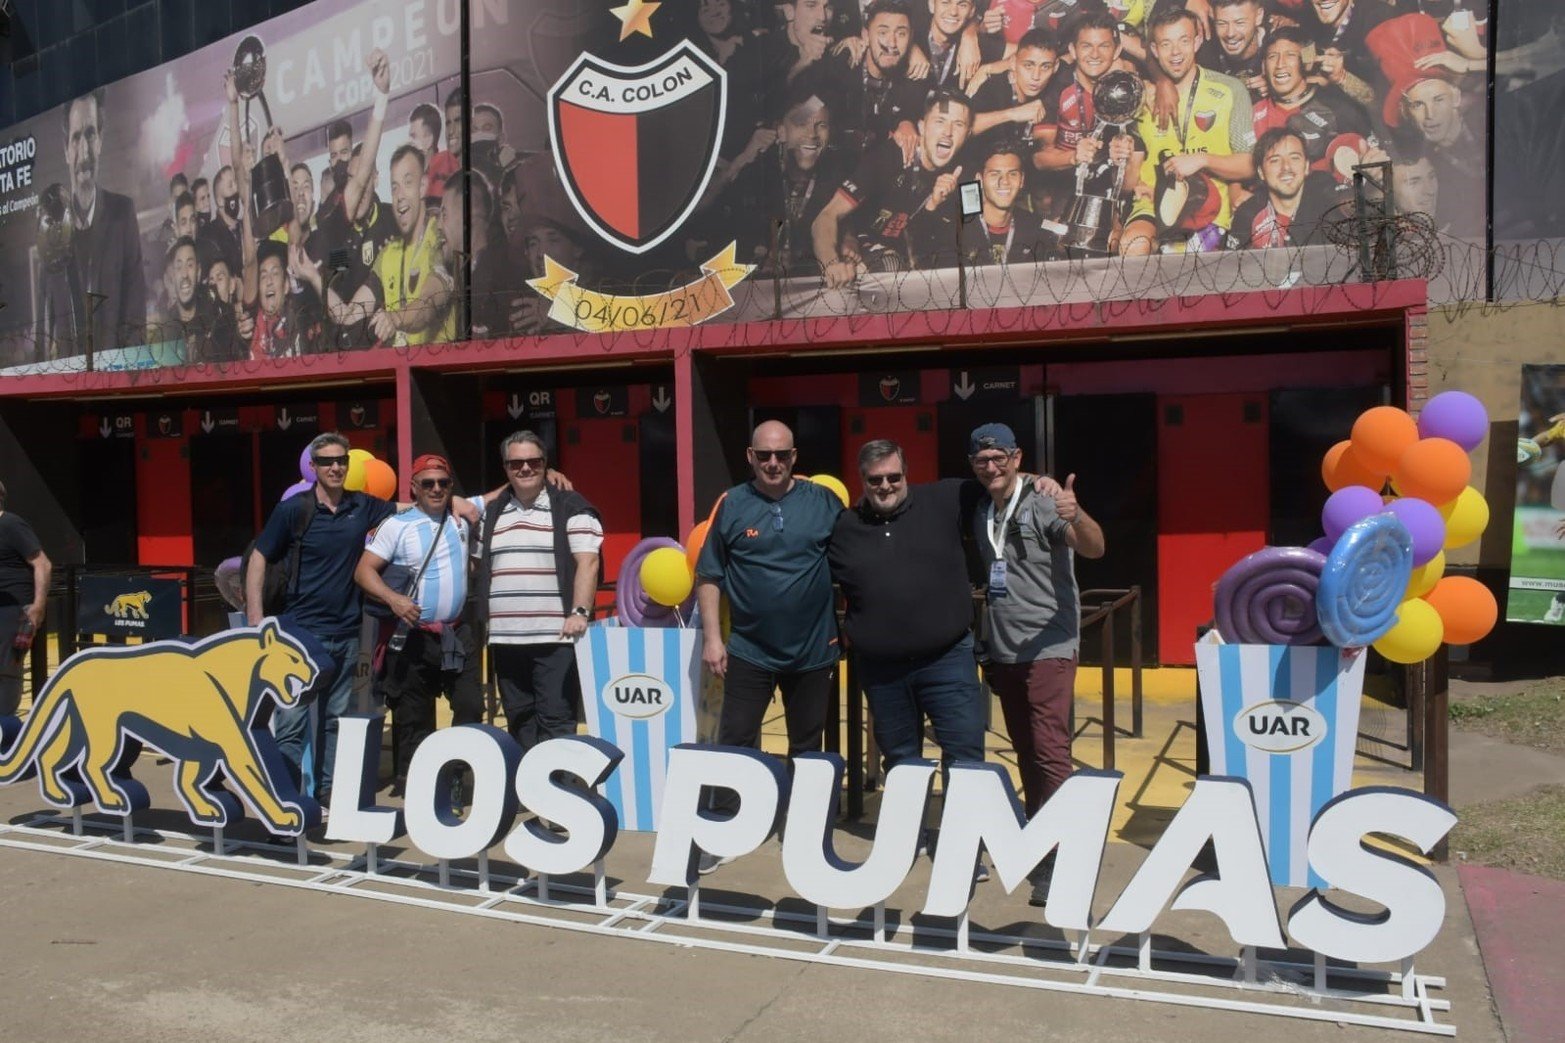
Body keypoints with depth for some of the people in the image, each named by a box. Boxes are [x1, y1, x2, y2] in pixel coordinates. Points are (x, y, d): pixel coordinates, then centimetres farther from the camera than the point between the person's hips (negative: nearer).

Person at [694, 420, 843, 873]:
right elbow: (708, 576, 3)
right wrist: (712, 636, -3)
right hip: (748, 650, -1)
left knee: (807, 746, 13)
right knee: (735, 743, 0)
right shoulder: (731, 505, -1)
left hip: (812, 649, 1)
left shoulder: (823, 502, -1)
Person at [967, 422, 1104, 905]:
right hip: (1003, 651, 7)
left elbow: (1094, 548, -25)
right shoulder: (980, 514, 10)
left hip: (1048, 648, -7)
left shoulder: (1043, 503, -11)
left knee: (1050, 751, -12)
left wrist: (1076, 517, -46)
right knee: (1025, 752, 15)